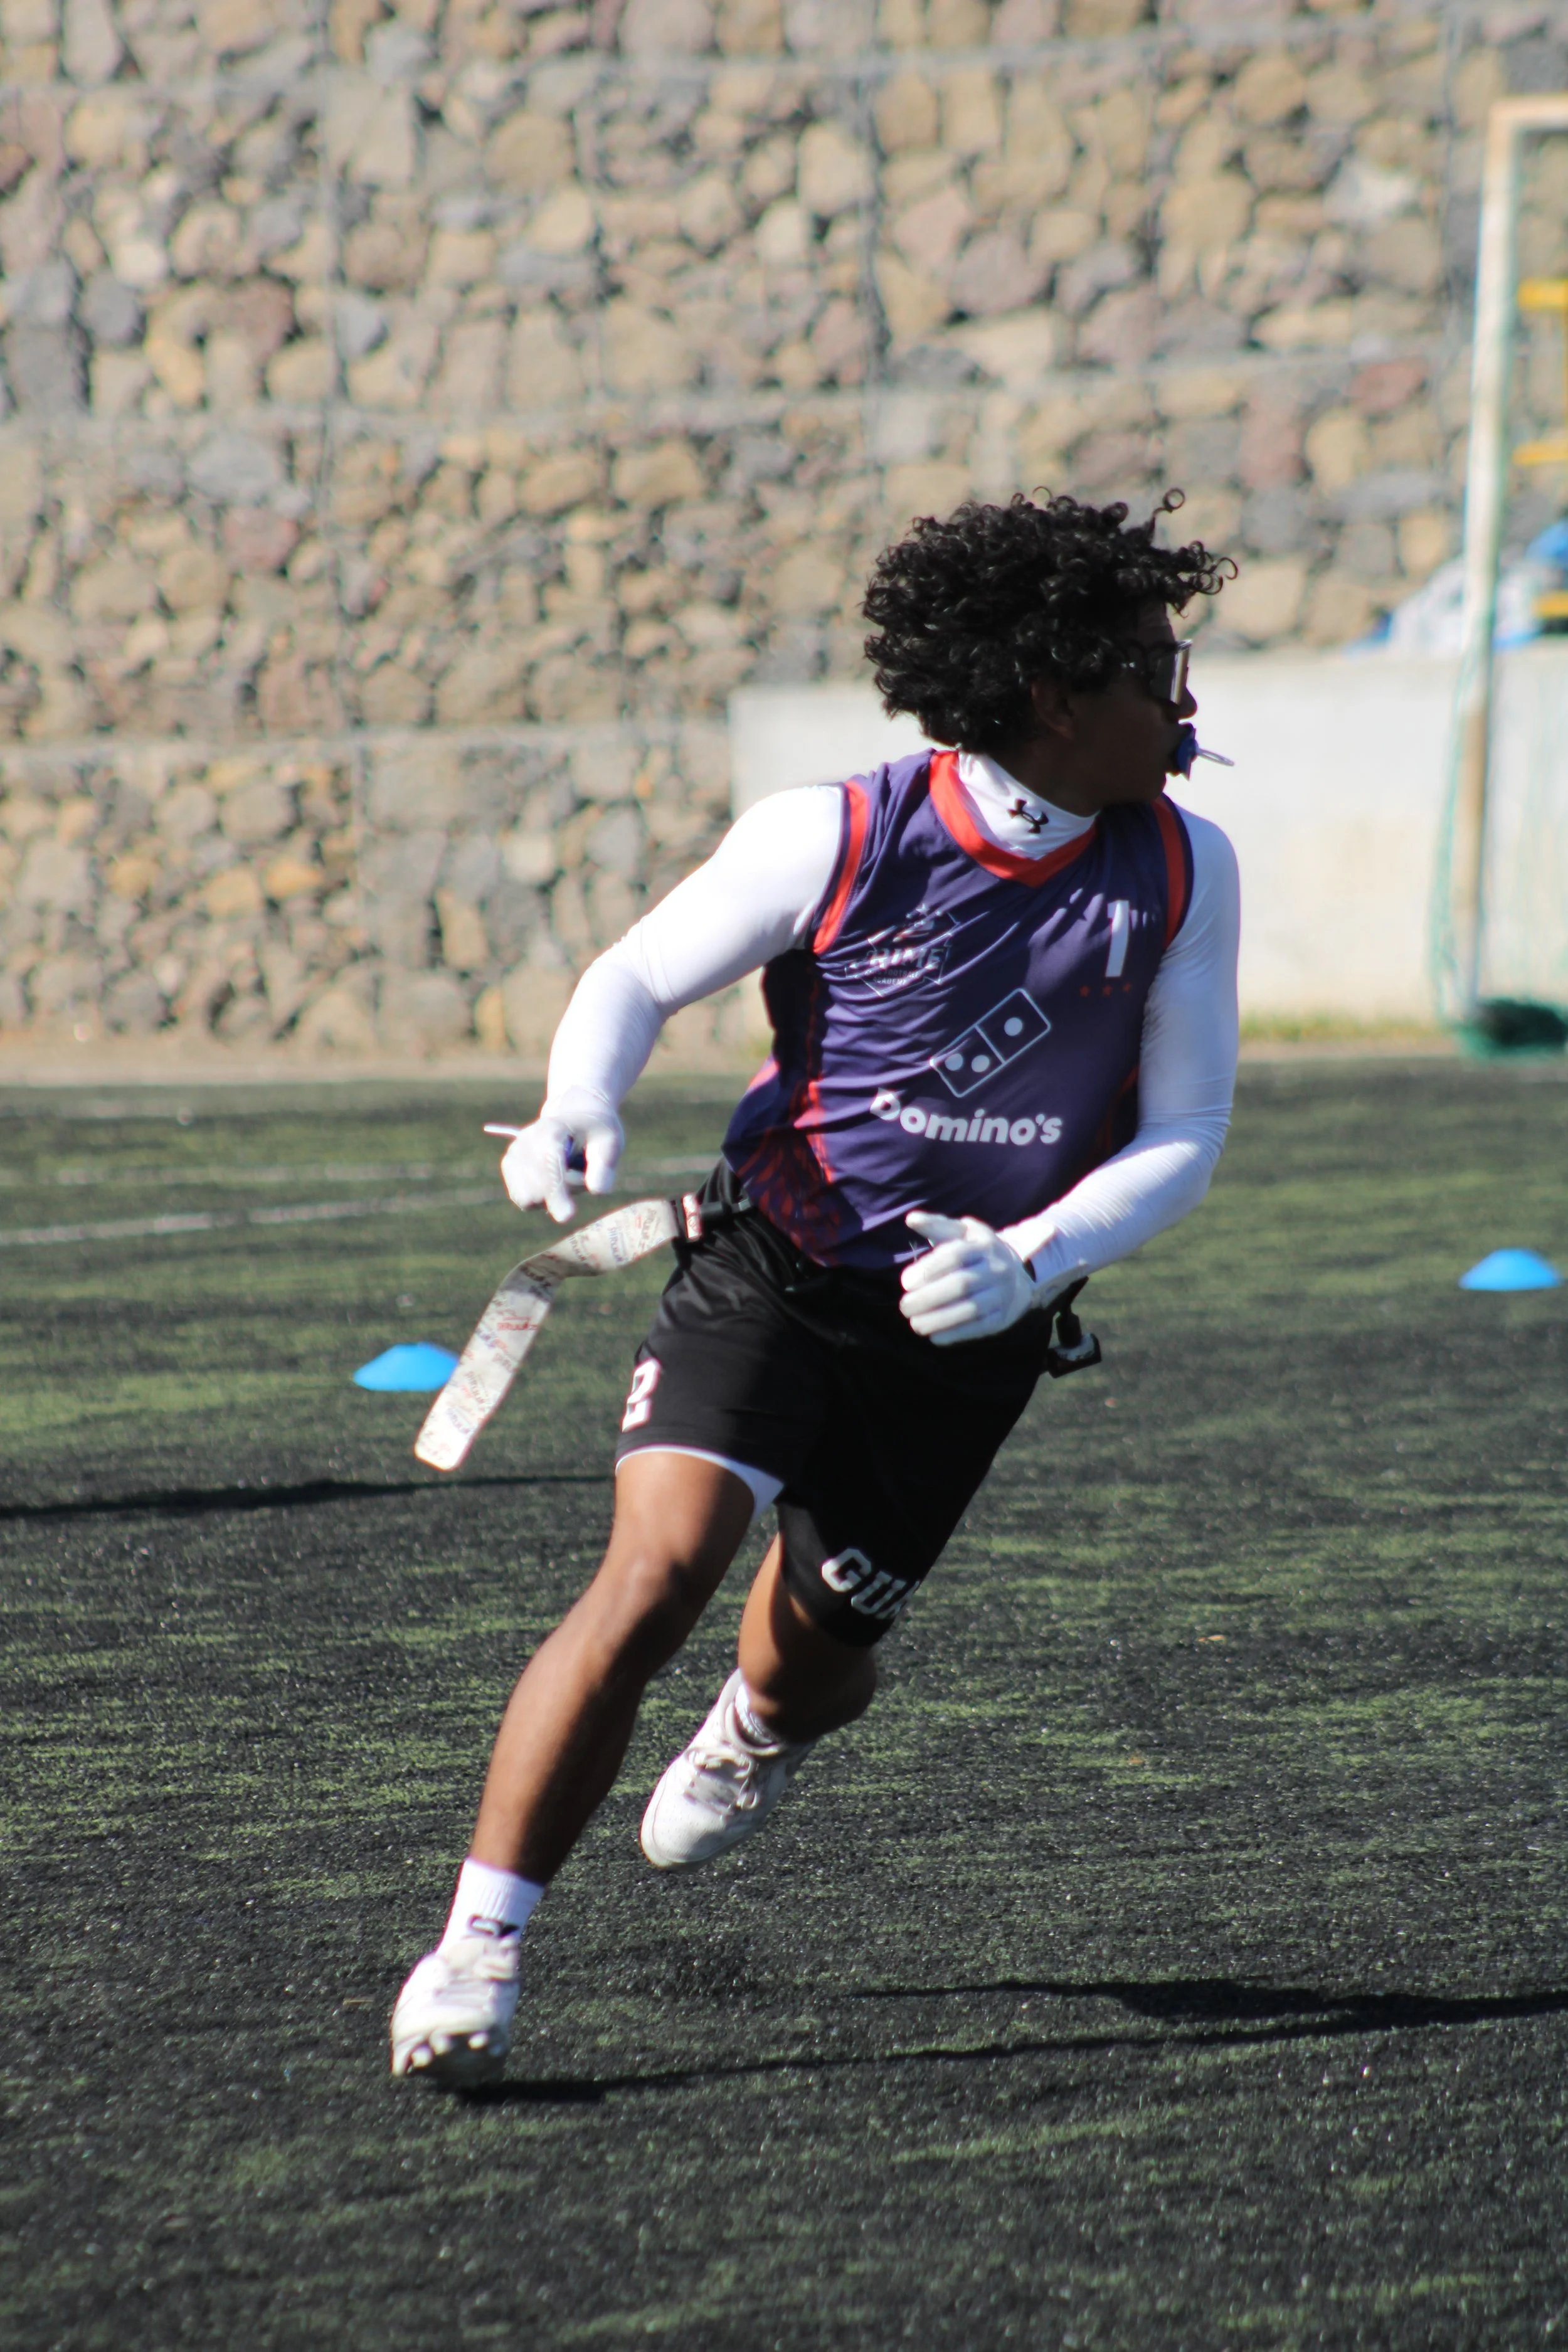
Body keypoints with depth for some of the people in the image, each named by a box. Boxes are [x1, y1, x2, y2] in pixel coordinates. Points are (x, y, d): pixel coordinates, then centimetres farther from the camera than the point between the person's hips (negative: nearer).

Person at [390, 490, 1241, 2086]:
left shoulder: (1182, 874, -9)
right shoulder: (832, 840, -17)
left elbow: (1183, 1140, -4)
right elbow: (638, 977, -3)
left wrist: (1032, 1262, -21)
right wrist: (577, 1118, -24)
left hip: (968, 1324, 3)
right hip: (771, 1274, -3)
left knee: (811, 1663, 12)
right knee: (657, 1573, -23)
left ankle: (758, 1729, 53)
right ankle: (477, 1950, -16)